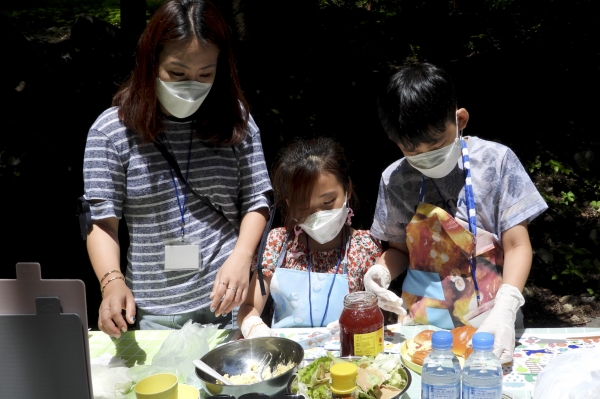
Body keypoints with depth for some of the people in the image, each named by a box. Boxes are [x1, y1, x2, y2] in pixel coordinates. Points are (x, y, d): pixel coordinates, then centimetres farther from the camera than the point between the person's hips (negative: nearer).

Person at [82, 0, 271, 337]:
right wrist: (112, 282, -22)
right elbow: (102, 222, -6)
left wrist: (241, 257, -16)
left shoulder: (235, 121, -3)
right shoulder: (111, 130, -8)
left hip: (228, 300, 1)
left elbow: (256, 201, 0)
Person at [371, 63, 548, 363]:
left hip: (489, 325, 0)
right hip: (421, 323, 0)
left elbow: (517, 245, -6)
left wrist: (504, 311, -20)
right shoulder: (394, 180, -1)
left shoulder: (496, 161, -6)